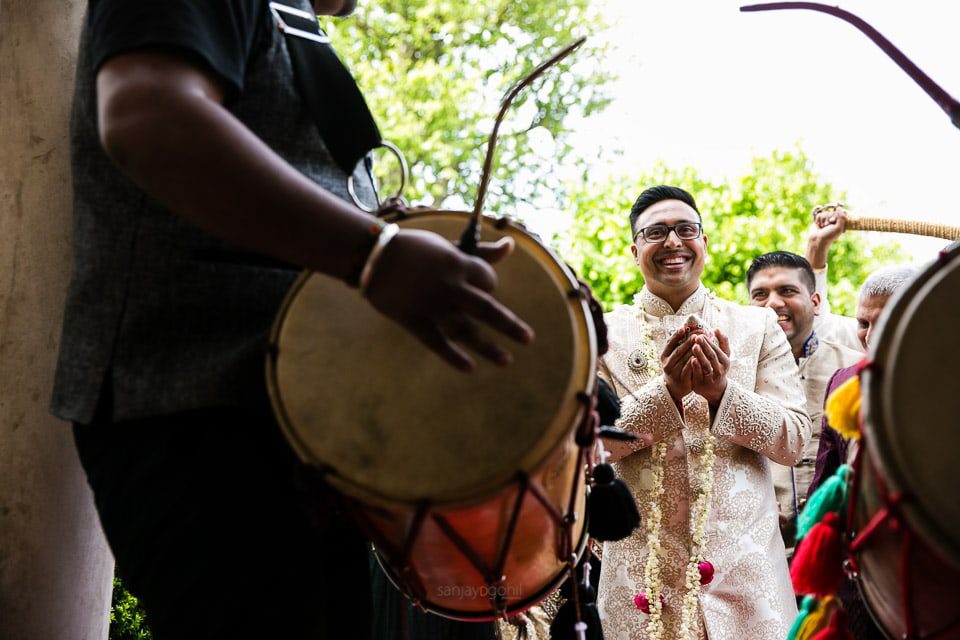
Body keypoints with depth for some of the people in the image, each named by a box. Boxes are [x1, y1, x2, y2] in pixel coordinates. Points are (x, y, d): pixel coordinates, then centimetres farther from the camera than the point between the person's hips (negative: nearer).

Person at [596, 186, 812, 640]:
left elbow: (794, 441, 0)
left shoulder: (758, 326, 7)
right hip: (643, 565, -1)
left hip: (742, 562, 1)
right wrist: (667, 390, -19)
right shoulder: (604, 333, 4)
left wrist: (722, 390, -16)